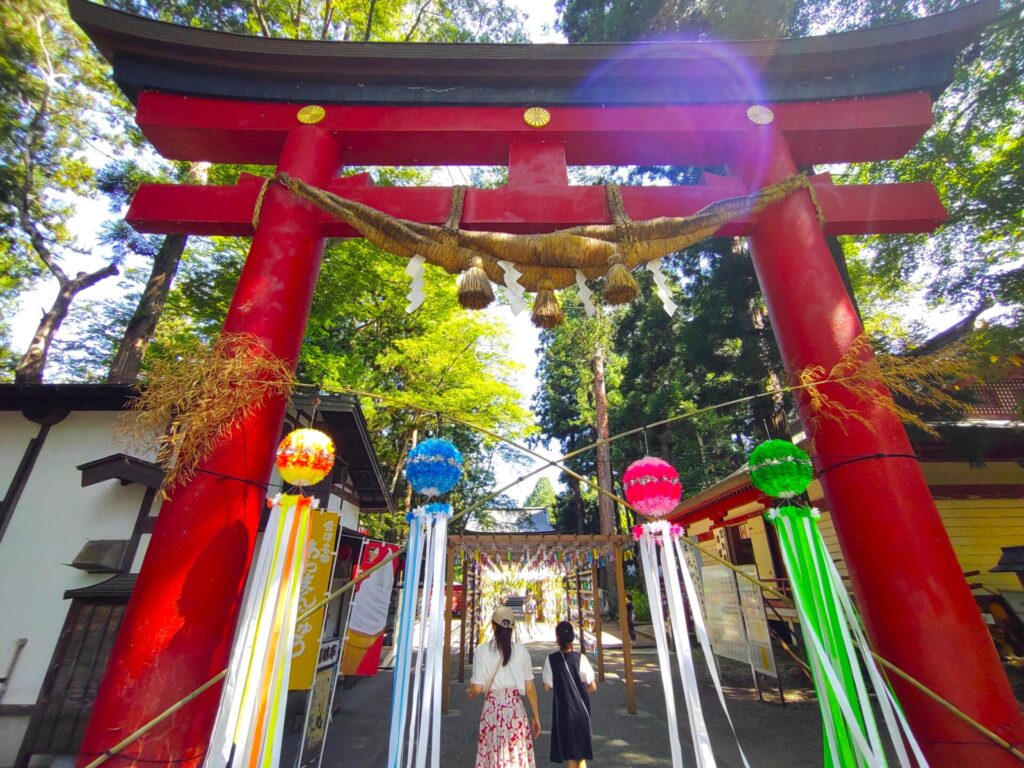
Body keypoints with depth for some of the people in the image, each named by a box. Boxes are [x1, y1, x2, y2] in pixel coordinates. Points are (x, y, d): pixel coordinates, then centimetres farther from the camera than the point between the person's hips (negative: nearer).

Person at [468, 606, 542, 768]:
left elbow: (477, 689, -7)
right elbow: (530, 689, 0)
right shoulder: (521, 650, -5)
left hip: (492, 710, -1)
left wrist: (469, 692, 15)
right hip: (516, 709, 1)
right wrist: (536, 716, 13)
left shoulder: (482, 650, -9)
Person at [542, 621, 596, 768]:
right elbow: (593, 687, -10)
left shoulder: (551, 659, -14)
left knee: (569, 754, 17)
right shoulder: (580, 658, -14)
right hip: (581, 710, 0)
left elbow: (546, 688, -7)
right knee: (581, 751, 20)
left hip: (562, 710, 0)